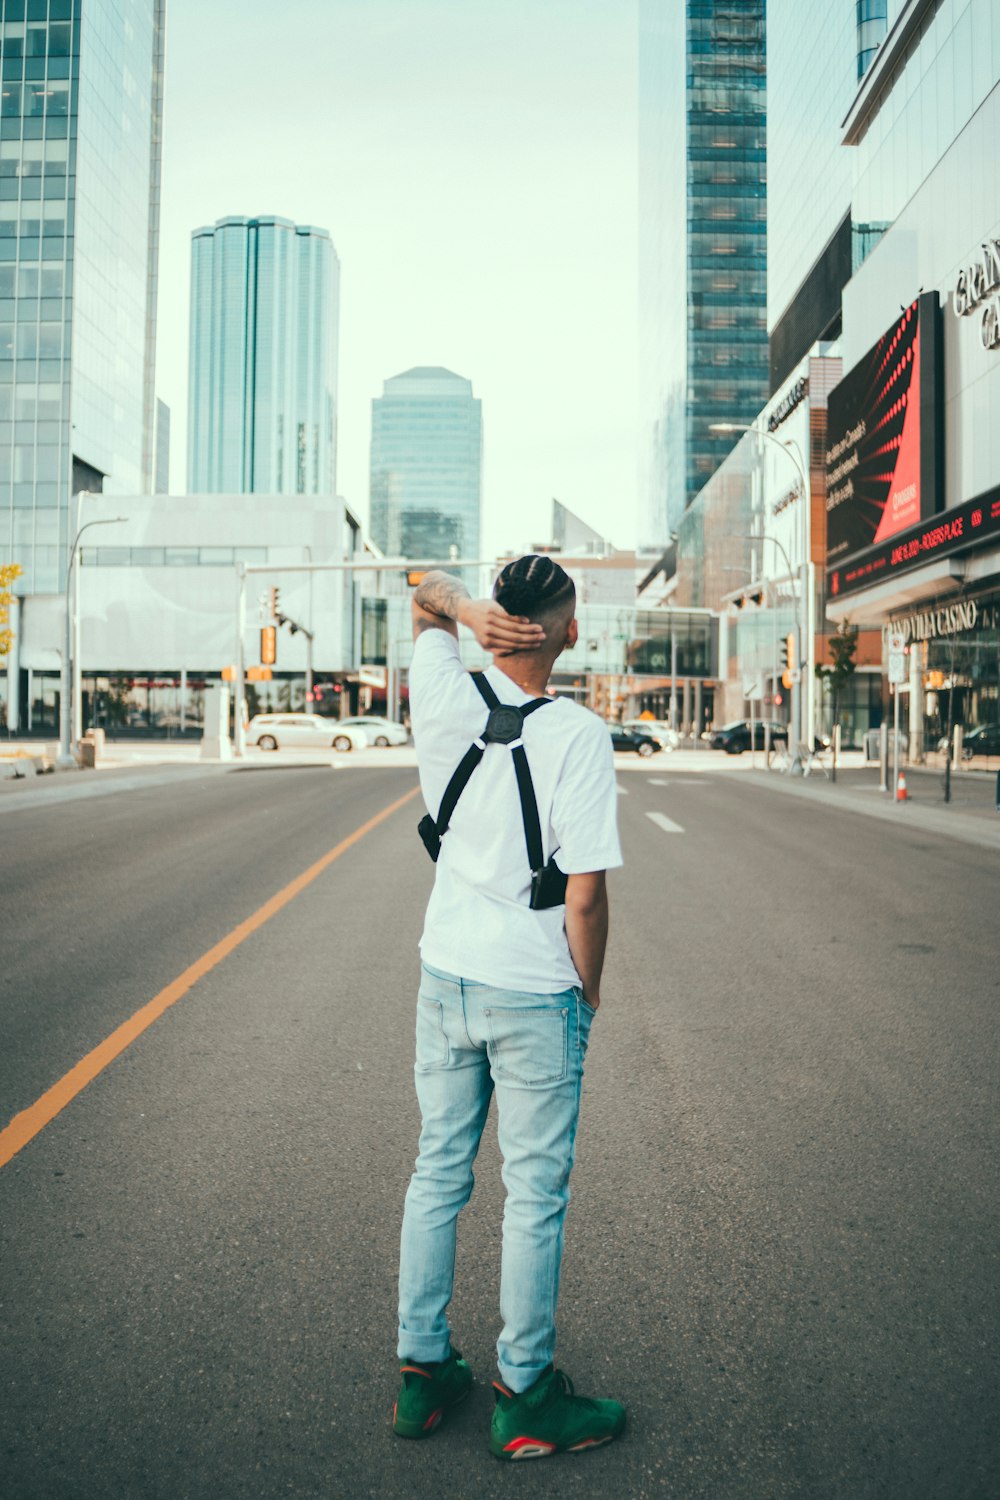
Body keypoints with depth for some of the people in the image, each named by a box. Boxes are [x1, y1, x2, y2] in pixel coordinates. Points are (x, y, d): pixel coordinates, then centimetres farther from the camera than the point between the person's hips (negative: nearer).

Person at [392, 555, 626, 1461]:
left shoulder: (445, 696, -5)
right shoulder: (579, 735, -18)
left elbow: (425, 596, 15)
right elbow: (585, 894, -18)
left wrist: (462, 609, -7)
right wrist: (589, 994, -2)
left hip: (445, 977, 5)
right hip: (534, 991, -5)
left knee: (438, 1172, 17)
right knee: (536, 1193, 10)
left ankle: (421, 1371, 32)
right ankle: (526, 1398, 26)